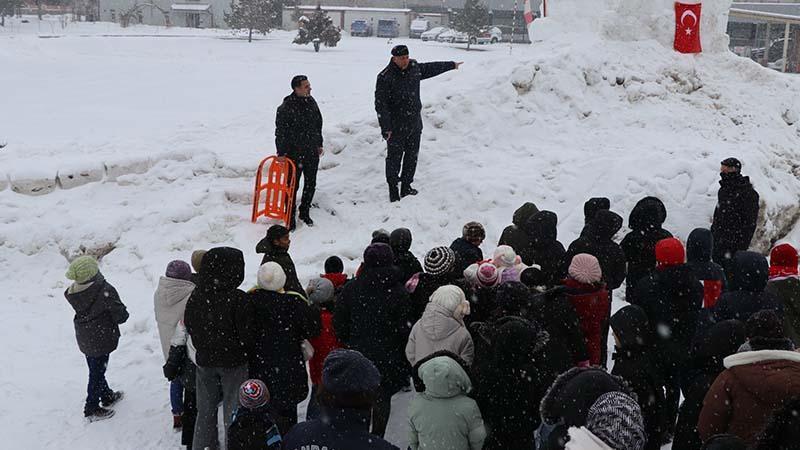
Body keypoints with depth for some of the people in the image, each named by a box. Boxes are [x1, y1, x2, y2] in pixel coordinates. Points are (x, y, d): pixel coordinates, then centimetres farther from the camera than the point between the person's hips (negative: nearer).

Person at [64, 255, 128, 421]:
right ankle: (91, 409, 23)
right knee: (97, 372, 10)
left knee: (96, 369, 24)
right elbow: (121, 316, -21)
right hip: (101, 339, -7)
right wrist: (123, 313, 0)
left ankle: (107, 396, 45)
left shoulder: (72, 291, -10)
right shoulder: (105, 291, -29)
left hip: (83, 338, 7)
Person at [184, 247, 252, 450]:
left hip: (205, 360, 5)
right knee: (233, 409, 9)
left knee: (205, 409, 19)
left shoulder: (195, 296, -7)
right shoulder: (238, 299, -22)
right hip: (234, 362, -4)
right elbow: (247, 334, -16)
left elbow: (189, 326, 6)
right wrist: (244, 351, 4)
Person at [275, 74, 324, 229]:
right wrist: (281, 152, -14)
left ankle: (304, 213, 30)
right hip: (294, 154, -6)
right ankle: (290, 216, 15)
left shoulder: (311, 102, 5)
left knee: (311, 184, 13)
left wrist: (319, 144, 19)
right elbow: (280, 131, -14)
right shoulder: (286, 107, -17)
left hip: (312, 153, 6)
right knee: (293, 185, 1)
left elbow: (318, 125, 16)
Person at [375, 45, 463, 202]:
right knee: (394, 158, 1)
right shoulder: (385, 77, -17)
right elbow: (380, 104, -18)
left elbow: (432, 68, 23)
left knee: (412, 157, 14)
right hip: (396, 127, -6)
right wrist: (386, 127, -22)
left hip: (415, 124, 6)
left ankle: (406, 187, 27)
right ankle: (393, 190, 12)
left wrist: (452, 65, 36)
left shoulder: (415, 68, 2)